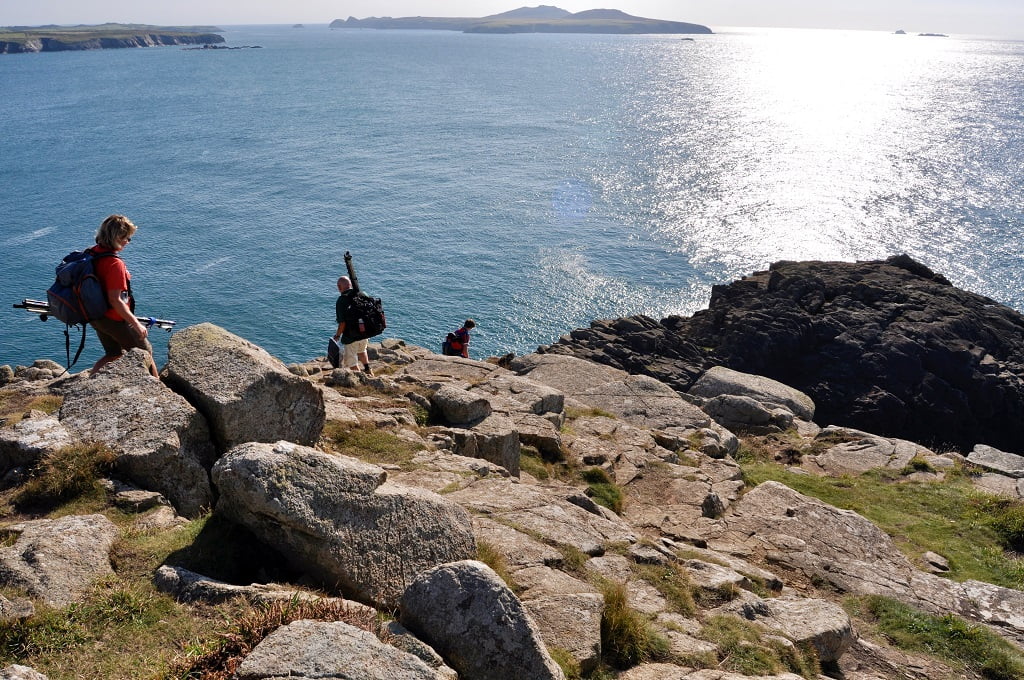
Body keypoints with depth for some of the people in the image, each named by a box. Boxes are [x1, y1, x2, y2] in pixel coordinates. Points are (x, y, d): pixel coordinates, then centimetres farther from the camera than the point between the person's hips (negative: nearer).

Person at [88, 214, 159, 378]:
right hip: (115, 319, -8)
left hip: (96, 317, 8)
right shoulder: (115, 263, -27)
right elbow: (115, 300, -27)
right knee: (145, 352, 11)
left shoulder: (91, 253, -1)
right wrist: (136, 324, -21)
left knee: (114, 354, 25)